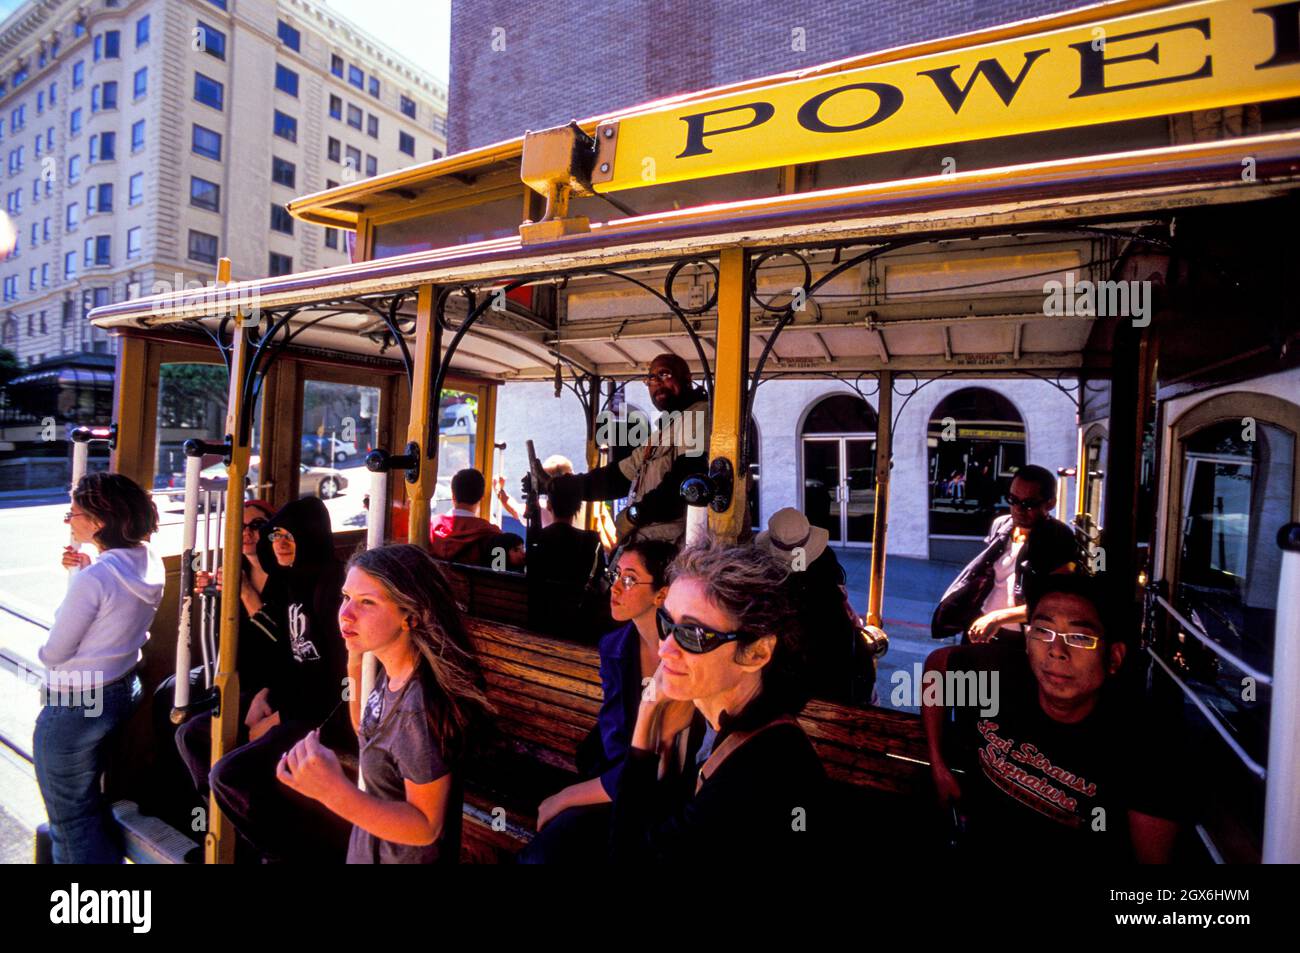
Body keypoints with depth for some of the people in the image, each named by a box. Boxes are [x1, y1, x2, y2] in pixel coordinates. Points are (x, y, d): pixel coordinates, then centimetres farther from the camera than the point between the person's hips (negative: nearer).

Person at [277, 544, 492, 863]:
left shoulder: (422, 708, -34)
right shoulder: (391, 672, -10)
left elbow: (426, 827, -25)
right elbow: (368, 736, 9)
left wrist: (335, 792, -38)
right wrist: (354, 667, -5)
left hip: (406, 855, -7)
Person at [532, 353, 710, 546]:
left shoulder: (698, 414, -5)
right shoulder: (661, 435, 24)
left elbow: (688, 479, -20)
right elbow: (617, 477, 28)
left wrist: (635, 513, -10)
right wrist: (553, 484, 29)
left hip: (667, 547, -8)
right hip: (646, 543, 8)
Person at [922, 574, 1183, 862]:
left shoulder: (1145, 749, -21)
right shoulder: (997, 668, -17)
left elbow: (1153, 856, -14)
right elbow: (937, 662, 3)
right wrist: (938, 764, 3)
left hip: (1072, 855, 0)